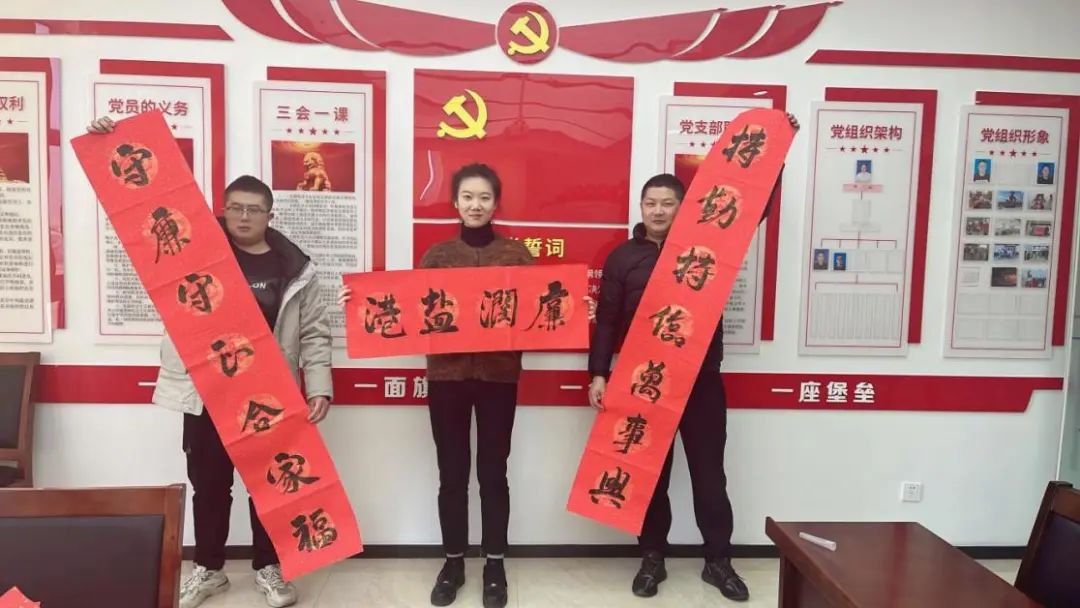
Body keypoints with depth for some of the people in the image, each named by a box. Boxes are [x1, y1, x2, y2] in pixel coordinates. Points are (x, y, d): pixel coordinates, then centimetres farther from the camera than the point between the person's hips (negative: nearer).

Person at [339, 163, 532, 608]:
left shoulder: (516, 253, 4)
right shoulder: (436, 255, 7)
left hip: (499, 376, -1)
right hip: (446, 376, 1)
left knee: (493, 473, 8)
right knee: (452, 474, 9)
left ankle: (495, 566, 23)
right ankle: (453, 563, 26)